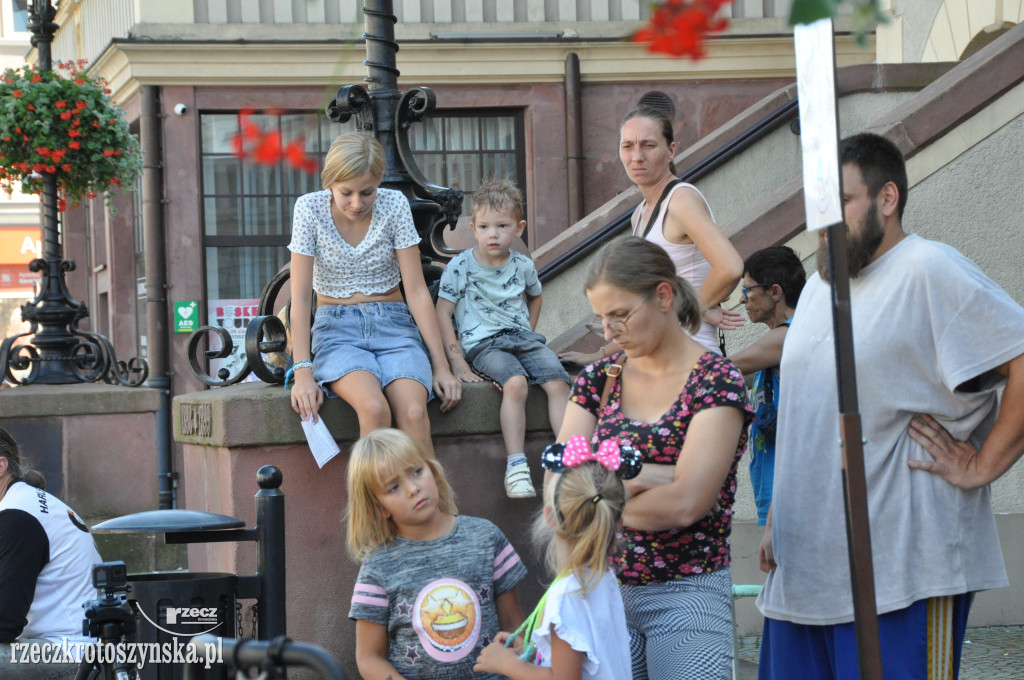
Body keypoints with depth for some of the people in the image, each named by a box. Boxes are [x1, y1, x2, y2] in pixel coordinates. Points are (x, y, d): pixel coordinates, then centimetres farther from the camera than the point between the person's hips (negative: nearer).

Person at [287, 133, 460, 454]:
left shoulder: (394, 205, -5)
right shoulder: (310, 209, -7)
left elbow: (417, 291, -3)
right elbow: (300, 297, -7)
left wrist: (441, 365, -7)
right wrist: (303, 371, -17)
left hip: (393, 323, 1)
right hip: (336, 327, -1)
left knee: (414, 413, -30)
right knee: (374, 409, -33)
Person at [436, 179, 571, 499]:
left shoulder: (523, 265, 9)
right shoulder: (461, 266, -3)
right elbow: (442, 313, -3)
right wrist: (457, 361, -10)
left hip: (522, 338, 4)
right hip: (482, 344, -4)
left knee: (557, 382, -24)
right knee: (516, 383, -34)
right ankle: (516, 464, -36)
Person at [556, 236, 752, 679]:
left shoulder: (717, 381, -8)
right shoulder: (598, 379, 8)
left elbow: (686, 504, -18)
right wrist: (645, 476, -16)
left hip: (686, 596, -4)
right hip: (605, 588, 4)